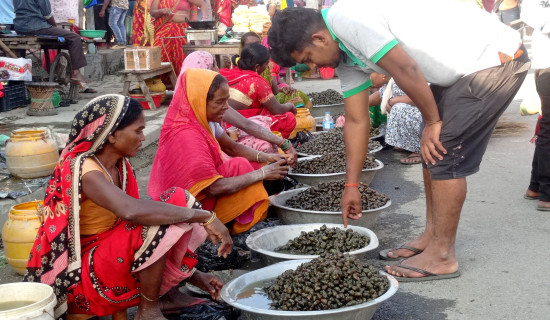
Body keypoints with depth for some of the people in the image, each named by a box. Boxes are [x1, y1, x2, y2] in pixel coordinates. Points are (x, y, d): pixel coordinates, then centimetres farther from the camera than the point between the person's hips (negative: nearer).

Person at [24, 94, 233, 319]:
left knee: (177, 207, 1)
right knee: (157, 219, -27)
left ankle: (169, 291, 3)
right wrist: (205, 216, -37)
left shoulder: (119, 165, 2)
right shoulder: (85, 170, -24)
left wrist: (191, 273, 0)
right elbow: (132, 211, -43)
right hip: (84, 277, -8)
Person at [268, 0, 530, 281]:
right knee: (431, 151, 14)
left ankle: (441, 256, 2)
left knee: (443, 154, -9)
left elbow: (406, 70, -26)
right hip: (462, 68, 10)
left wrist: (432, 122, -11)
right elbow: (356, 121, 13)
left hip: (495, 57, -10)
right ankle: (432, 236, 25)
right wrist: (351, 186, 16)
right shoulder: (344, 56, 10)